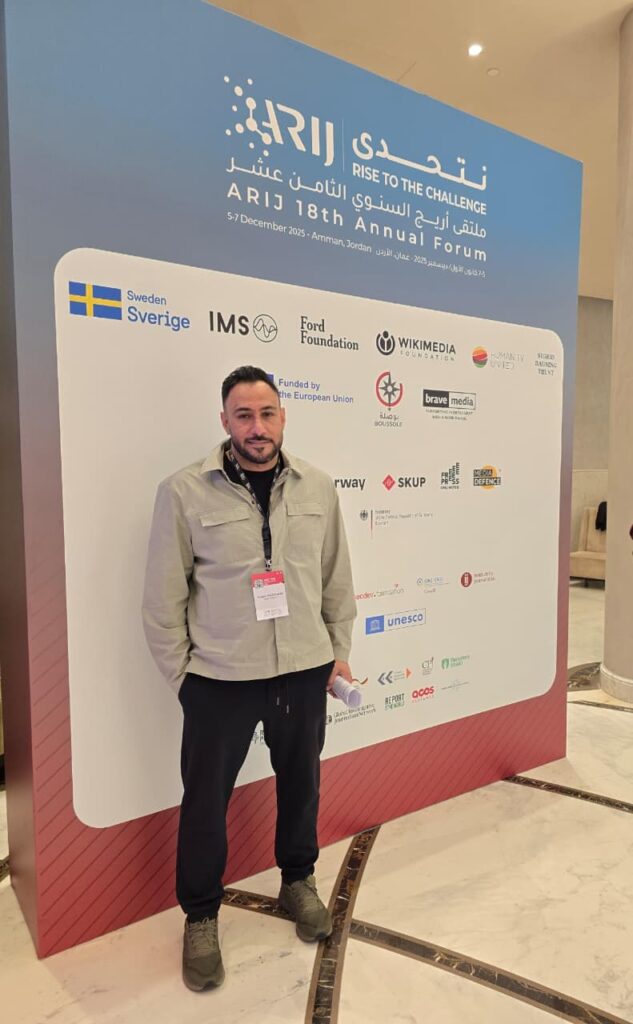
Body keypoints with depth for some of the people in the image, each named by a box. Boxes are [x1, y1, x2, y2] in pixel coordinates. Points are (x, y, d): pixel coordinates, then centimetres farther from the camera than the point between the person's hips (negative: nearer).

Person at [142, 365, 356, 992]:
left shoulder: (318, 488, 0)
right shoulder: (185, 492, -11)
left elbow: (337, 579, 9)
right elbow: (163, 598, -5)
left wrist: (339, 649, 10)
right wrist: (180, 674, -3)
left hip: (304, 671, 3)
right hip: (220, 678, -3)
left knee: (300, 782, 20)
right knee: (205, 799, 11)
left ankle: (298, 881, 48)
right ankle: (200, 916, 37)